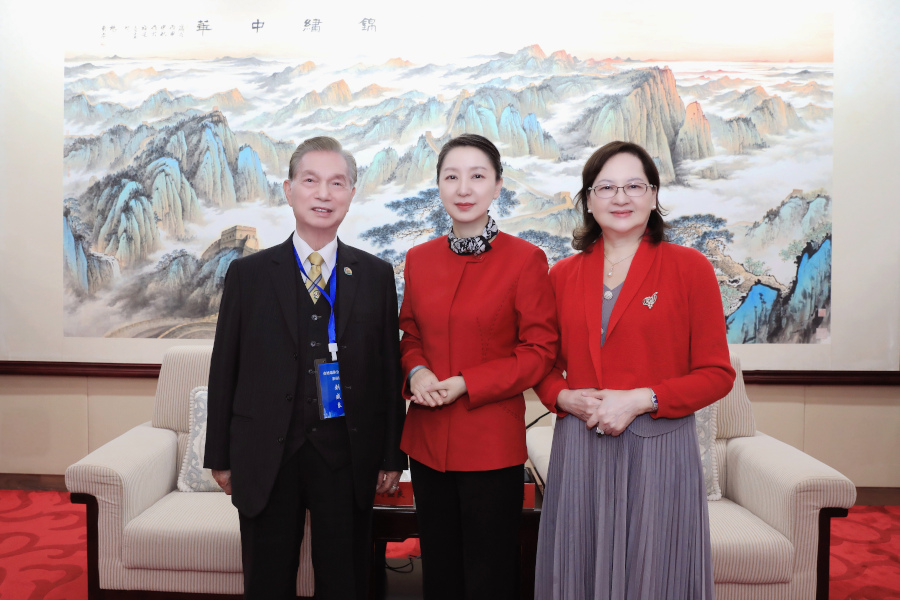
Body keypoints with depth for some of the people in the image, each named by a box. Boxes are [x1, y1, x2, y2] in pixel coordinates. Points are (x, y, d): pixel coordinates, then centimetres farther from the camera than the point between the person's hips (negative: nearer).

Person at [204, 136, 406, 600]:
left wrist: (392, 456, 2)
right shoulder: (248, 274, 0)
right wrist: (220, 456, 3)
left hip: (348, 455, 1)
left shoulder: (376, 275, 2)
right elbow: (224, 369, 2)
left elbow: (389, 369, 2)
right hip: (267, 457, 0)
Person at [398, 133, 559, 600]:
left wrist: (464, 384, -17)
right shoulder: (419, 259, 6)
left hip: (491, 442, -4)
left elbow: (540, 351, -8)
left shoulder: (525, 259, -8)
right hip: (427, 439, 5)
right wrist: (416, 372, -7)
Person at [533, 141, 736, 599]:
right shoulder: (563, 275, 7)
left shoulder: (689, 267, -2)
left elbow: (717, 374, -3)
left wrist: (640, 400, -15)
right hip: (578, 449, 3)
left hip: (658, 451, -2)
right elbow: (546, 367, 13)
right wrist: (566, 398, -8)